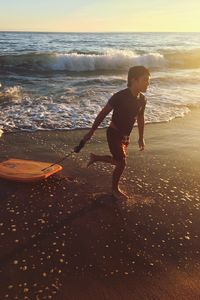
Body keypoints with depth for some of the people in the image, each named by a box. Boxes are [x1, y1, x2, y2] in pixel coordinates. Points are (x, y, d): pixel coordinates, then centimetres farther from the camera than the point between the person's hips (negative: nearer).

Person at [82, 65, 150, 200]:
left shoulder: (142, 99, -4)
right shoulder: (120, 96, -24)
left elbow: (140, 118, 12)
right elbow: (103, 114, -16)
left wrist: (141, 138, 17)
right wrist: (91, 132, -12)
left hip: (126, 136, 7)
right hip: (114, 134, -7)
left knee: (118, 161, 17)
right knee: (122, 163, -5)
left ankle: (95, 157, 42)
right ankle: (115, 189, 20)